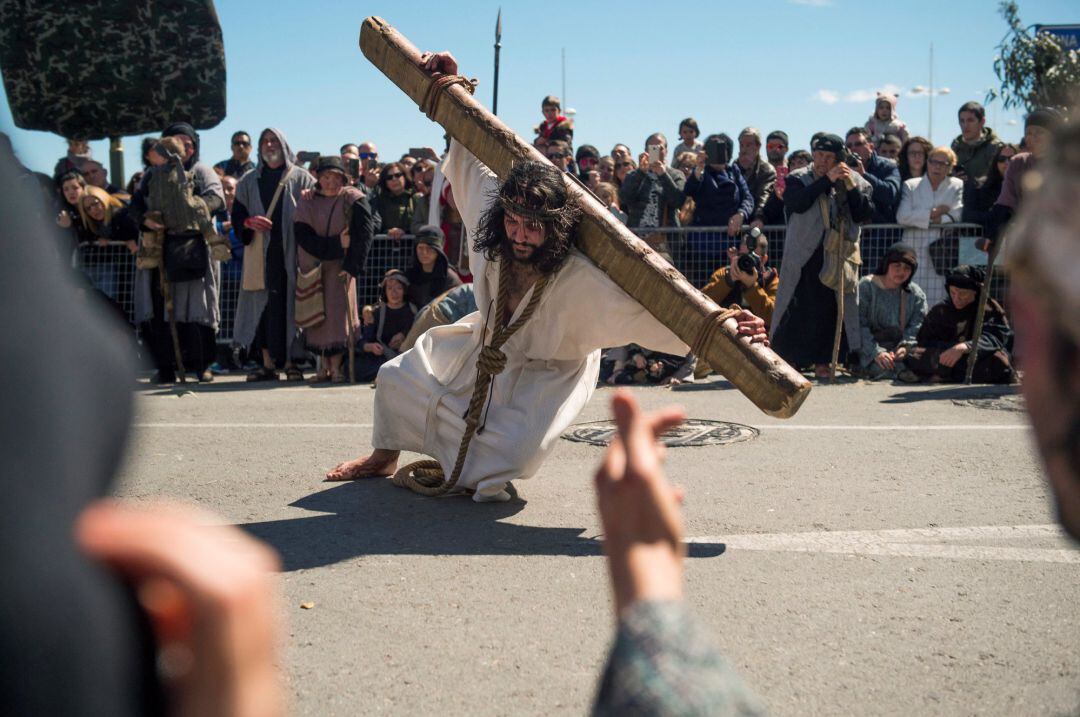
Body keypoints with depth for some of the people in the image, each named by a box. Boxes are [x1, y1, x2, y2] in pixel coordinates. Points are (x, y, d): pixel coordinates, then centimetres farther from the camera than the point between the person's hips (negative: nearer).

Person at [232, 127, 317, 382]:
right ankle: (268, 363, 4)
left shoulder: (301, 178, 8)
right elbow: (237, 215, 13)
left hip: (290, 253, -2)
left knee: (290, 304, -4)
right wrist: (250, 222, -7)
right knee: (263, 305, 0)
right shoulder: (249, 181, 16)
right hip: (260, 253, 2)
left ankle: (291, 362, 2)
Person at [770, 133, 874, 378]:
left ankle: (822, 361, 11)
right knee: (798, 306, -4)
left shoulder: (853, 180, 11)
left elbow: (864, 214, -1)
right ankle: (789, 359, 3)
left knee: (831, 307, 2)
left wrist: (851, 186, -12)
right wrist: (827, 180, -15)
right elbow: (797, 203, -16)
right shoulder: (798, 179, 5)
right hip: (805, 254, -2)